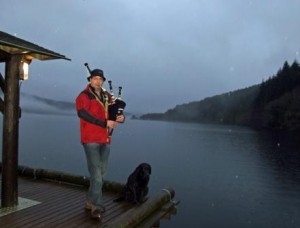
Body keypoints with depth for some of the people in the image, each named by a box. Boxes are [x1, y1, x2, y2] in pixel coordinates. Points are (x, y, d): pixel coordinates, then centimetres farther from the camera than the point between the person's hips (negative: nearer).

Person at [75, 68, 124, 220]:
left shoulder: (107, 97, 14)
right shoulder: (83, 96, -5)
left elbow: (117, 112, 18)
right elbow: (83, 114, -21)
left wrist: (121, 118, -8)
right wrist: (105, 123, -27)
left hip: (105, 140, 7)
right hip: (91, 139, -7)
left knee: (101, 173, 12)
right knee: (96, 173, -9)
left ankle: (90, 202, 26)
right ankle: (97, 206, -1)